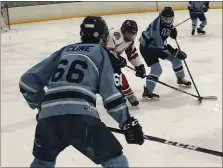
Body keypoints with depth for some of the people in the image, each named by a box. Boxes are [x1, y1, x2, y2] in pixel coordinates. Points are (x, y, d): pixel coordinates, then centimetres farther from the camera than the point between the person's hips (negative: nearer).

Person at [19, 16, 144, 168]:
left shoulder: (64, 51, 26)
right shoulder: (104, 54, 13)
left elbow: (28, 81, 24)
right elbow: (112, 94, 2)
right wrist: (128, 122, 8)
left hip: (48, 116, 6)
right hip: (80, 116, -6)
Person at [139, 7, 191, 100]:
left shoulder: (167, 23, -9)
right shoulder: (157, 27, -34)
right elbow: (161, 45, -31)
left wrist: (173, 30, -7)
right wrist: (175, 52, -28)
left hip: (157, 45, 9)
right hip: (146, 47, -9)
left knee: (175, 58, 12)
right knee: (157, 69, -21)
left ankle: (180, 79, 33)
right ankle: (147, 91, -15)